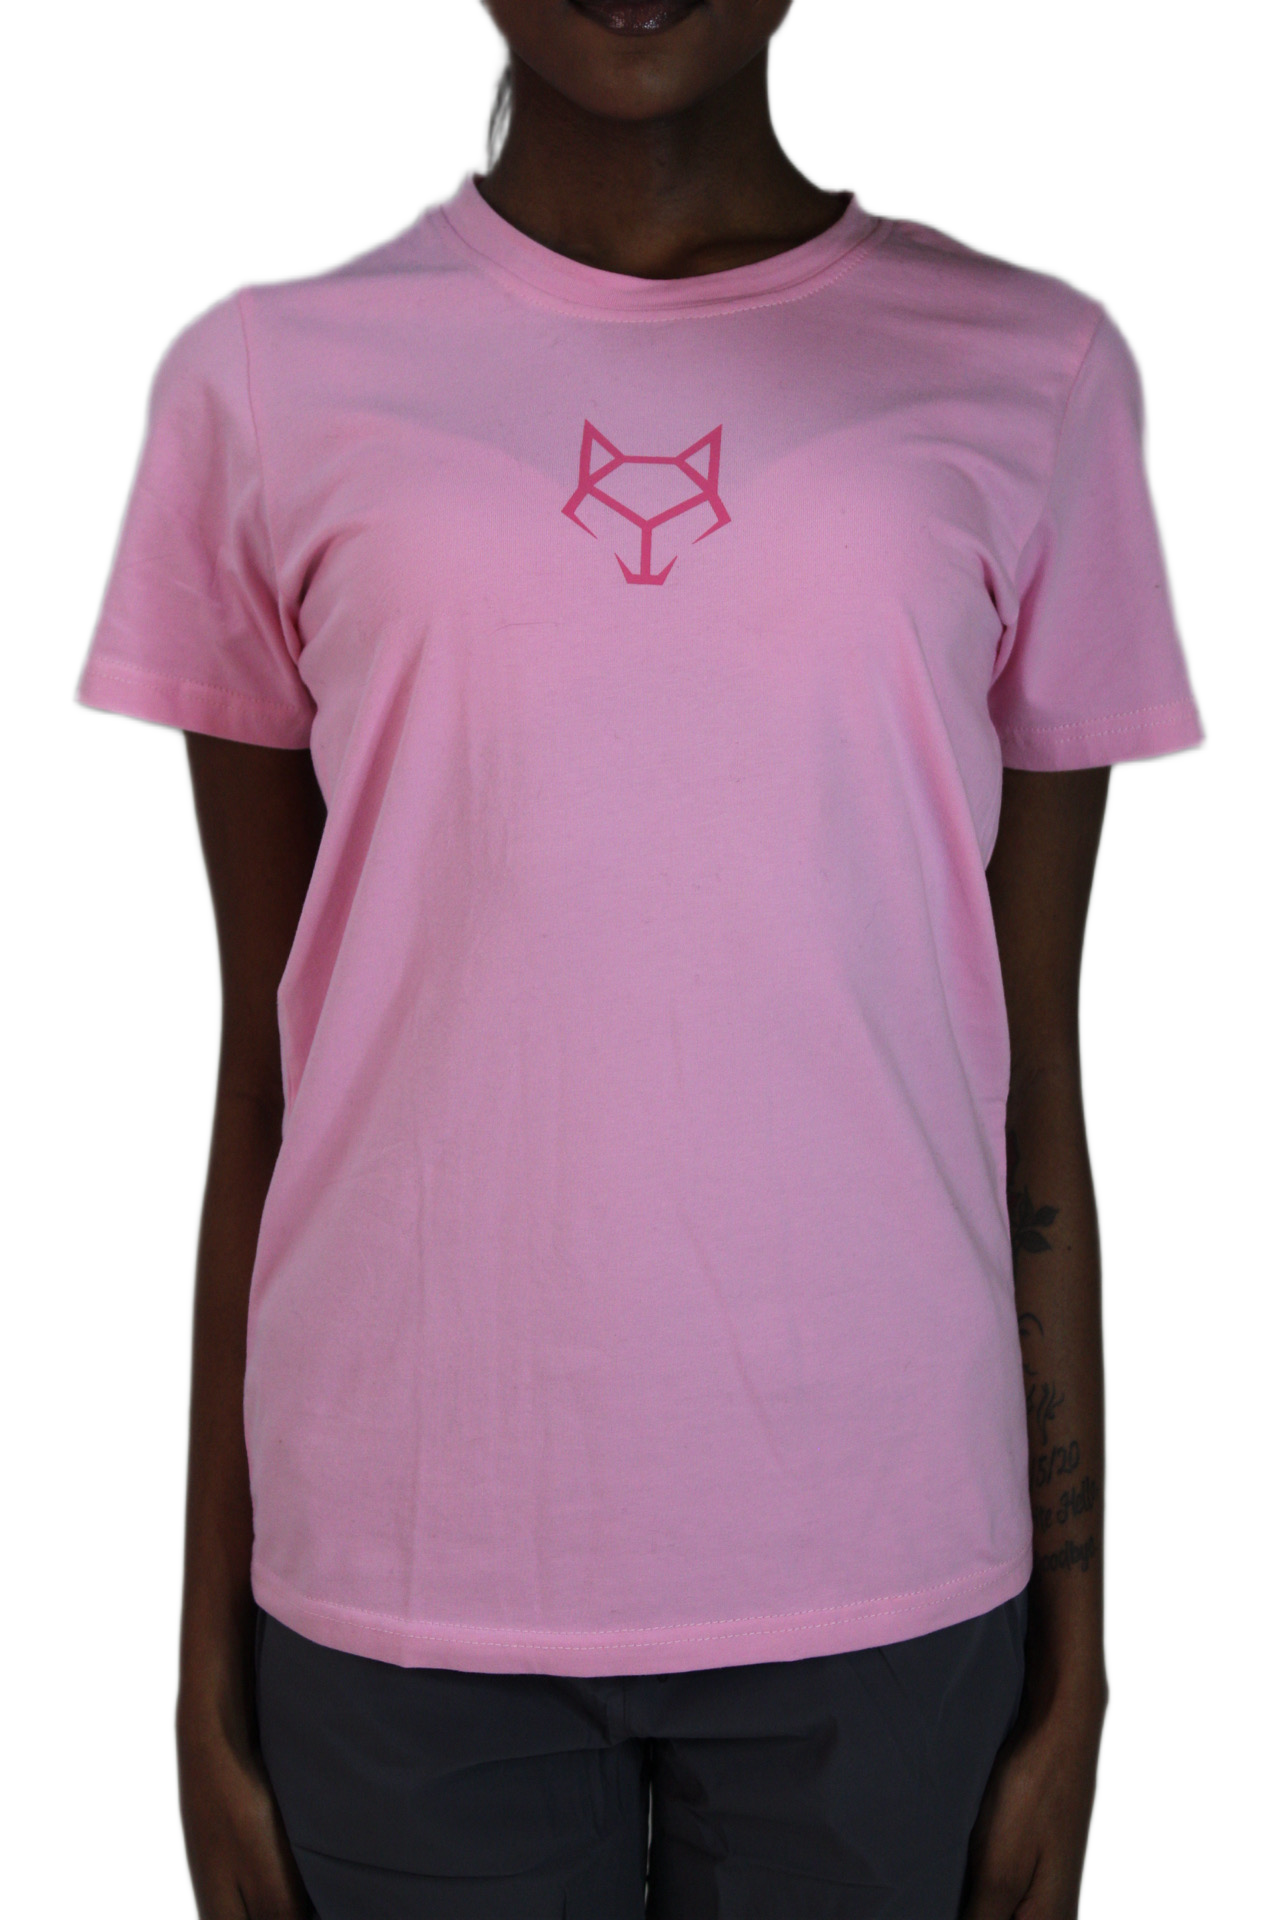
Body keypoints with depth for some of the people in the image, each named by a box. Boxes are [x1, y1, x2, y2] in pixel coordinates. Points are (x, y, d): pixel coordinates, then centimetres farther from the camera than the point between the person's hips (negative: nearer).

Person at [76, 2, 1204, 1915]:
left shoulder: (1031, 377, 1)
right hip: (403, 1578, 0)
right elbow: (264, 1073, 4)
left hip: (879, 1577, 1)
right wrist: (214, 1665, 6)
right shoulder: (268, 383, 1)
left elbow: (1033, 1080, 3)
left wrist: (1072, 1658, 5)